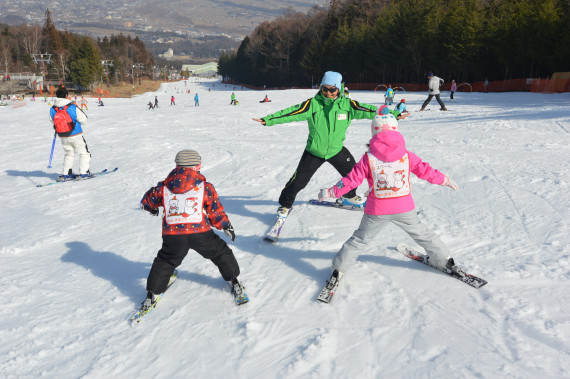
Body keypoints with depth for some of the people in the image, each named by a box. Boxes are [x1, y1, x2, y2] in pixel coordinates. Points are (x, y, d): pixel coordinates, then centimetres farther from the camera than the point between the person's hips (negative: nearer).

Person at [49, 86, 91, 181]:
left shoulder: (52, 110, -9)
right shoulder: (73, 107, -20)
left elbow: (52, 121, 5)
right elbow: (84, 120, -10)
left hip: (63, 137, 5)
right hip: (76, 136, -4)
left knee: (69, 154, 22)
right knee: (84, 153, 13)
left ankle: (66, 174, 17)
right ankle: (84, 172, 9)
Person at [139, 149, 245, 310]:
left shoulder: (163, 187, 9)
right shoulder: (205, 187, 3)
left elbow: (147, 201, 24)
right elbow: (216, 212, 6)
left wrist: (151, 208, 48)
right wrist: (227, 226, 22)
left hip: (172, 234, 2)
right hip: (200, 232, -1)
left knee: (165, 262, 24)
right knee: (220, 253, 21)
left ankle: (153, 293, 27)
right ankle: (233, 281, 30)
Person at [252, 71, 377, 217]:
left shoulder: (347, 104, -8)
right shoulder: (313, 104, -15)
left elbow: (366, 110, -7)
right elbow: (292, 112, -19)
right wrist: (268, 120, -25)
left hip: (337, 150, 3)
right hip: (314, 151, -3)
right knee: (299, 180, -1)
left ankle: (348, 197, 42)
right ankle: (285, 205, 22)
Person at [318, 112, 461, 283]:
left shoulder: (368, 158, -9)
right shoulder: (407, 156, -3)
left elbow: (352, 179, -8)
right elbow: (425, 171, 4)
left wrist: (331, 192, 4)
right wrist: (446, 180, 21)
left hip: (376, 211, -1)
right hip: (404, 208, 1)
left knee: (360, 239, 13)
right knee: (421, 233, 21)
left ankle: (339, 267, 16)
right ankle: (443, 260, 33)